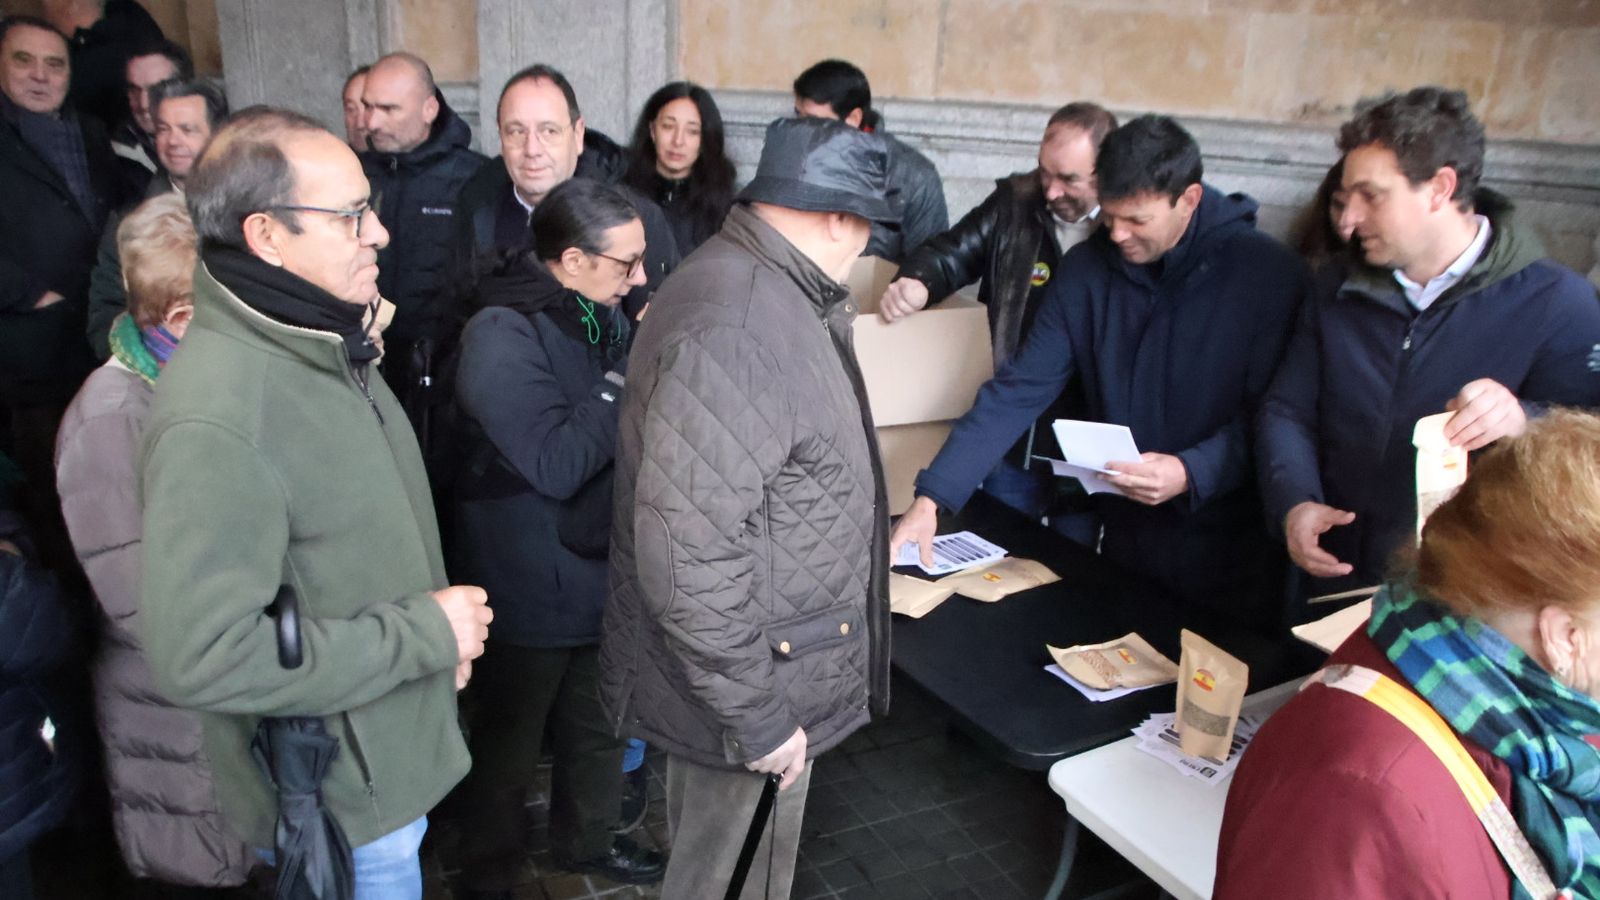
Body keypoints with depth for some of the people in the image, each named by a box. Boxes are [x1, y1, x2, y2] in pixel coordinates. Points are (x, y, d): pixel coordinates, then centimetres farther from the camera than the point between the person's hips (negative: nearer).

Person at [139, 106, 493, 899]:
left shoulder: (325, 344, 1)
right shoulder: (214, 423, -30)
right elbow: (201, 657, -31)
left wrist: (440, 632, 1)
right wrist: (425, 632, -25)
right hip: (335, 802, -8)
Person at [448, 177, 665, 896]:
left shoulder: (600, 316, 3)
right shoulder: (503, 334, -22)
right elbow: (557, 464, -28)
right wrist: (634, 370, -26)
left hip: (600, 572, 8)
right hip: (532, 588, -7)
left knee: (601, 727, 24)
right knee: (508, 746, 15)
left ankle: (586, 840, 48)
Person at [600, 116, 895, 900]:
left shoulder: (762, 286, 6)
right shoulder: (730, 333, -29)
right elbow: (688, 557, -31)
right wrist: (757, 714, -23)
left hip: (770, 659, 9)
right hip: (747, 685, -9)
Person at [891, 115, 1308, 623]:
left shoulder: (1268, 274, -13)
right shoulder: (1086, 269, -3)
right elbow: (1019, 390, -5)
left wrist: (1192, 473, -30)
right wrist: (931, 497, -11)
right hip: (1126, 539, 3)